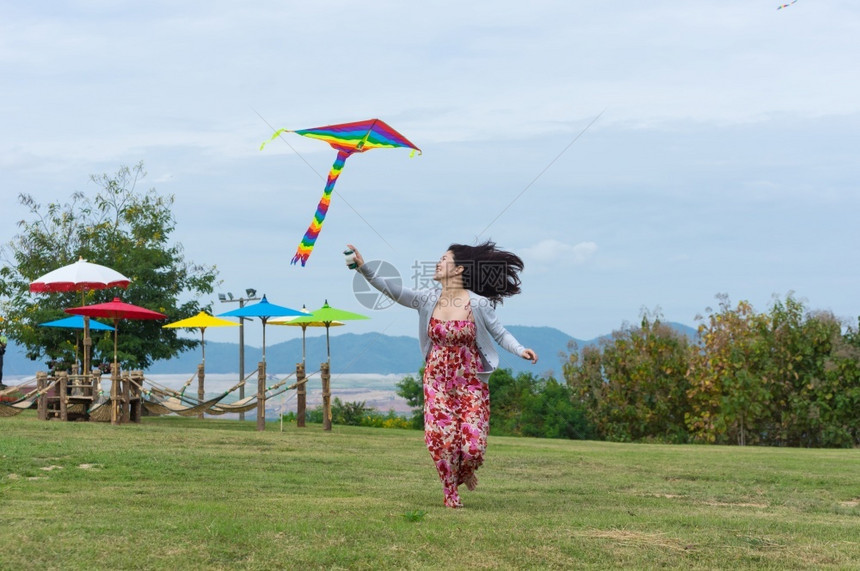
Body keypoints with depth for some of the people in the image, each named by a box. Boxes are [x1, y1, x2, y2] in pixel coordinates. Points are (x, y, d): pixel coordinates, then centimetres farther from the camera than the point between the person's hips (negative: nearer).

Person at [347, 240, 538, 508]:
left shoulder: (478, 303, -9)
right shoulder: (428, 299, -2)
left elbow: (500, 334, -4)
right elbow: (392, 290, -10)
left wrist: (521, 350, -22)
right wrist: (363, 268, -21)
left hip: (470, 378, -2)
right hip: (437, 377, 2)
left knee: (473, 441, -7)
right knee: (440, 438, -7)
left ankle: (466, 471, 30)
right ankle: (451, 492, 15)